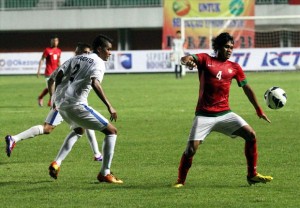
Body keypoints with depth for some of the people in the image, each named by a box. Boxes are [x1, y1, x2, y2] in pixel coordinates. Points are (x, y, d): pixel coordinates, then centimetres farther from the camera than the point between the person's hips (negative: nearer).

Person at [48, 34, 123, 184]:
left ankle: (56, 163, 25)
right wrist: (109, 106, -22)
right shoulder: (98, 63, -3)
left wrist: (57, 97, 23)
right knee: (111, 131, 0)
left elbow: (59, 74, 14)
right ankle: (105, 173, -3)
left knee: (78, 130, 37)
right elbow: (95, 83, -21)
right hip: (76, 104, -9)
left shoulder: (77, 58, 20)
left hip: (60, 102, 9)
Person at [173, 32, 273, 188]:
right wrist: (187, 61, -43)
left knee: (251, 135, -8)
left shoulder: (234, 68, 10)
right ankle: (180, 181, 6)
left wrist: (259, 110, 21)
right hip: (204, 115, -4)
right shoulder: (205, 60, 2)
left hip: (224, 113, 4)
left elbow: (246, 88, 19)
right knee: (191, 148, -14)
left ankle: (252, 175, 4)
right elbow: (188, 59, -16)